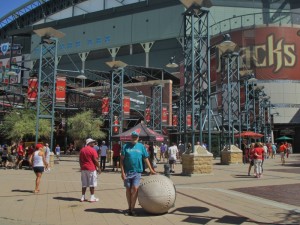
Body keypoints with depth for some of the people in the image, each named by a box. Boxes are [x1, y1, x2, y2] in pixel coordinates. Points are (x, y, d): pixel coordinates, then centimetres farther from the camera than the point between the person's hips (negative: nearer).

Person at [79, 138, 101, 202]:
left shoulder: (82, 150, 10)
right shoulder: (92, 150, -10)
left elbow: (80, 160, 13)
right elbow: (95, 160, -12)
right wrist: (99, 168, -4)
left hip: (83, 169, 6)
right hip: (91, 168, -6)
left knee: (84, 184, 12)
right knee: (92, 184, 1)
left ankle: (83, 197, 14)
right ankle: (92, 198, 3)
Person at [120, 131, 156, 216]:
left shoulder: (141, 146, 6)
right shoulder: (126, 146, 2)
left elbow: (146, 159, 9)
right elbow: (122, 159, 1)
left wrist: (151, 170, 5)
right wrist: (122, 172, -6)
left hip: (137, 172, 0)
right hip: (127, 171, 0)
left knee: (135, 188, -8)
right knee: (128, 189, 8)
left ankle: (132, 208, 3)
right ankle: (129, 208, 22)